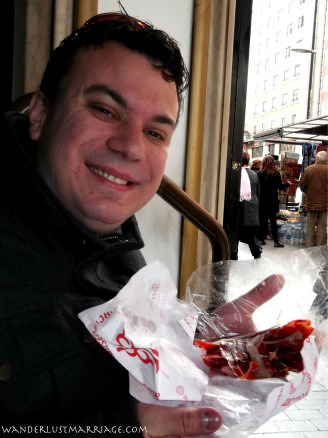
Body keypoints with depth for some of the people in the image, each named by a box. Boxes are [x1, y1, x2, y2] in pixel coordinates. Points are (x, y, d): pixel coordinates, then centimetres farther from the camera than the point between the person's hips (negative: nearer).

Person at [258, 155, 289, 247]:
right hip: (272, 201, -1)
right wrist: (287, 184, 16)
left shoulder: (260, 174, -4)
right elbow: (280, 187, -1)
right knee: (273, 221, 4)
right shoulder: (276, 174, -7)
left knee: (262, 220, 10)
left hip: (262, 201, 1)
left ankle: (261, 239, 13)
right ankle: (276, 241, 4)